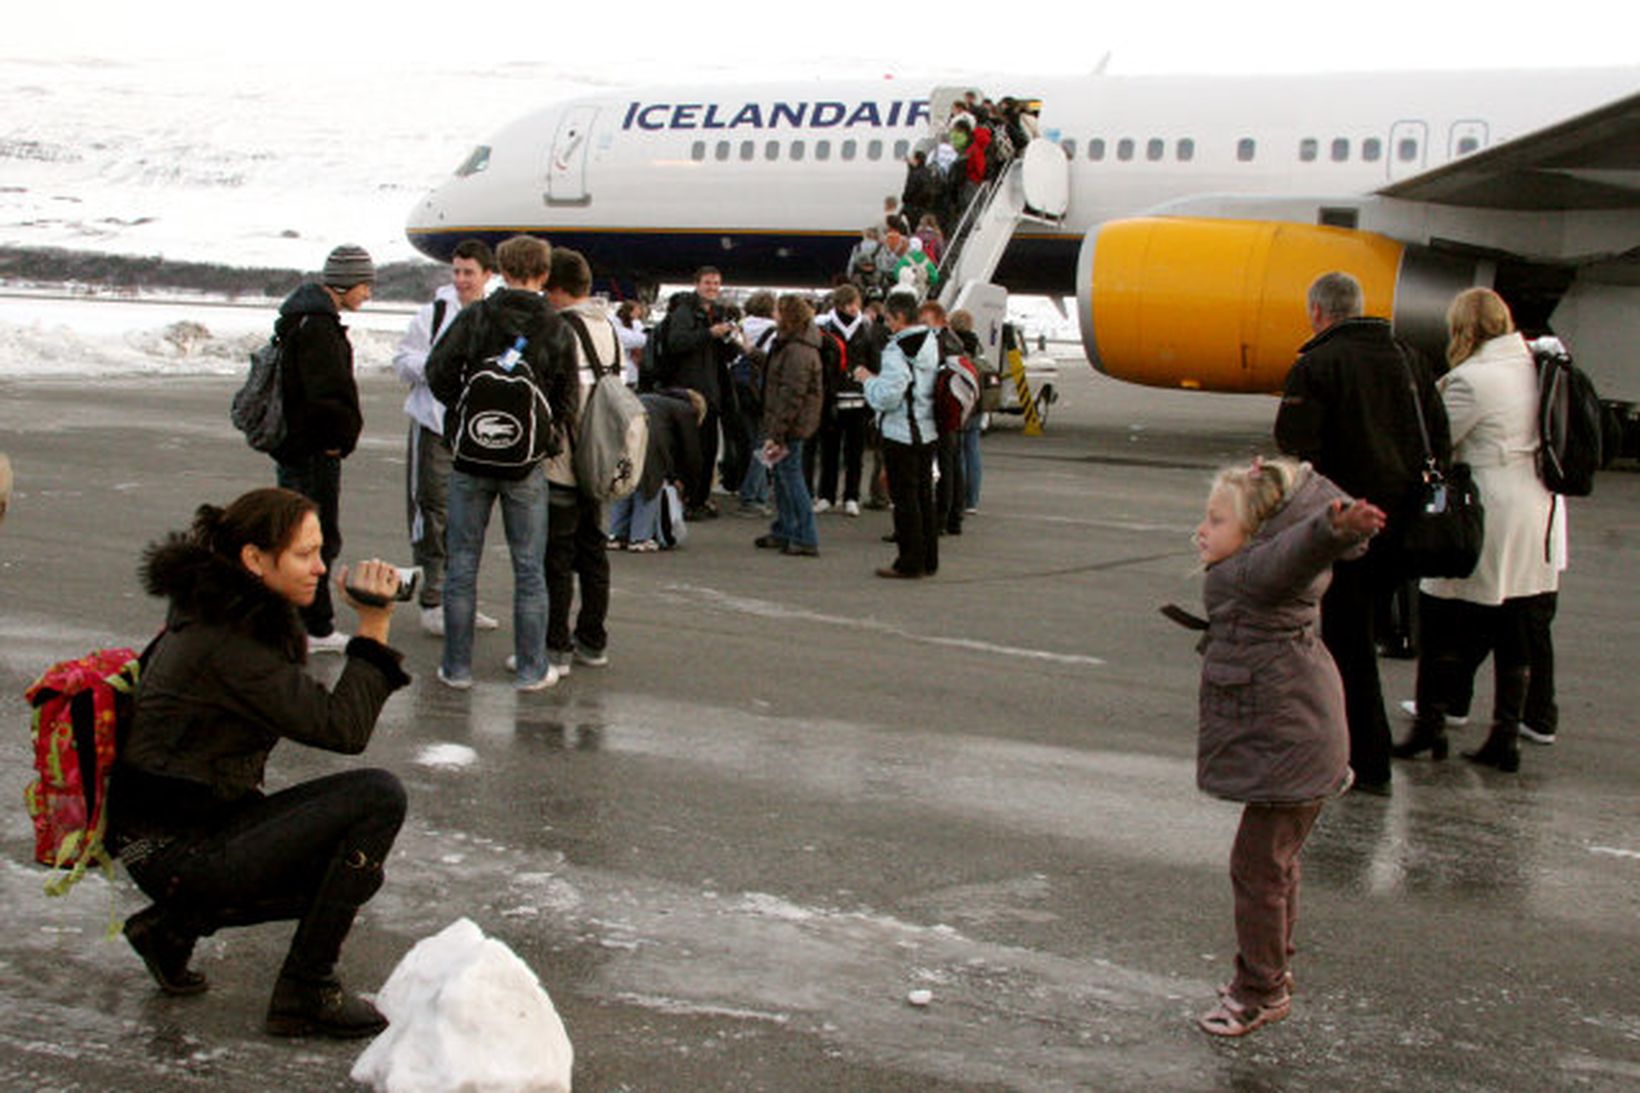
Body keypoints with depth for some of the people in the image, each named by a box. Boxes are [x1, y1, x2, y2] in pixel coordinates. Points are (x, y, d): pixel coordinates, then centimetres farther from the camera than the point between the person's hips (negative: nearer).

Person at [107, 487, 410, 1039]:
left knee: (353, 868, 20)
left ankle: (176, 922, 19)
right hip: (178, 851, -10)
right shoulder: (226, 639, -23)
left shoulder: (213, 609, 7)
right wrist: (374, 627, -21)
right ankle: (303, 993, -9)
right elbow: (343, 728, -24)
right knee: (379, 795, -19)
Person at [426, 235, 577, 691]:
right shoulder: (557, 330, -2)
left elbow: (439, 372, -9)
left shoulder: (475, 317, -4)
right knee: (529, 569, 9)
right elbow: (566, 403, -2)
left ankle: (457, 667, 12)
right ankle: (531, 668, 13)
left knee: (462, 564, 8)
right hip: (526, 464, 0)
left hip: (471, 457, 0)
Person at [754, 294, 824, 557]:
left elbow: (791, 396, -23)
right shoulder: (788, 345, 14)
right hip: (785, 424, 11)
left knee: (790, 476, -7)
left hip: (792, 426, -11)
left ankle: (806, 539, -4)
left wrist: (776, 433, -23)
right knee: (780, 475, 17)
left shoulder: (798, 351, -20)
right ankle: (783, 532, 27)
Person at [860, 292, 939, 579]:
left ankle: (909, 563, 0)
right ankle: (928, 560, 19)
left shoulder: (898, 350, -18)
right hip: (927, 431, 8)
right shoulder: (932, 343, 9)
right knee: (924, 496, 14)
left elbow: (887, 397, -23)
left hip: (901, 434, -8)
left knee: (905, 498, -3)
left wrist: (868, 379, -5)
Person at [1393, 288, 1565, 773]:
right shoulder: (1537, 367, 6)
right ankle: (1506, 737, 14)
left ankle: (1430, 723, 10)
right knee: (1516, 634, 10)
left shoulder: (1472, 380, -15)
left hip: (1489, 524, -7)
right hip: (1539, 522, 7)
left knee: (1442, 623, 7)